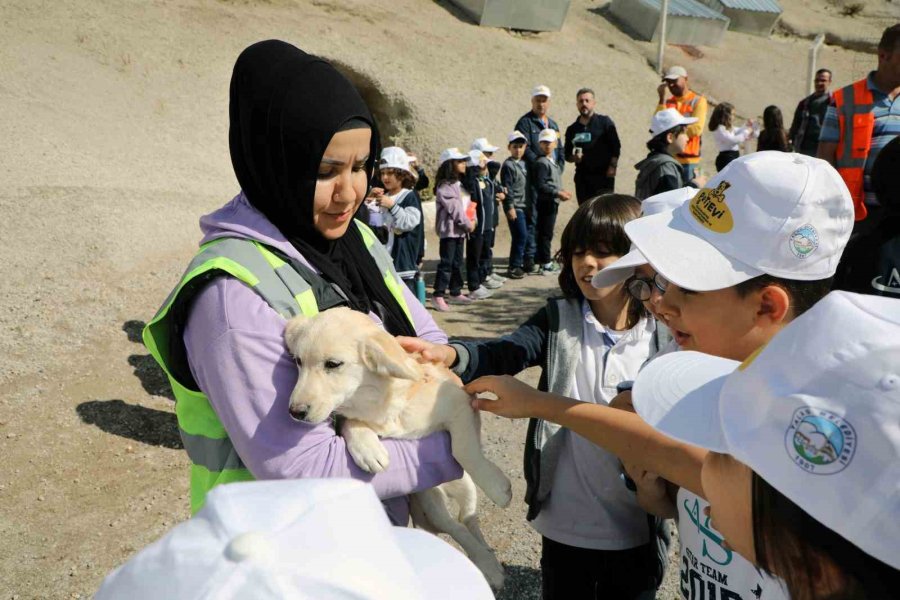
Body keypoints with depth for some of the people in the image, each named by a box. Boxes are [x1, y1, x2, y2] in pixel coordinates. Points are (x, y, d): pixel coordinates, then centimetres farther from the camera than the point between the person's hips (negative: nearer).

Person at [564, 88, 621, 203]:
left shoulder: (604, 122, 4)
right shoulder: (572, 129, 15)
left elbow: (616, 146, -1)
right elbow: (567, 155, 18)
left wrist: (612, 166, -12)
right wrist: (573, 158, -5)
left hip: (603, 176, -4)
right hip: (582, 178, 4)